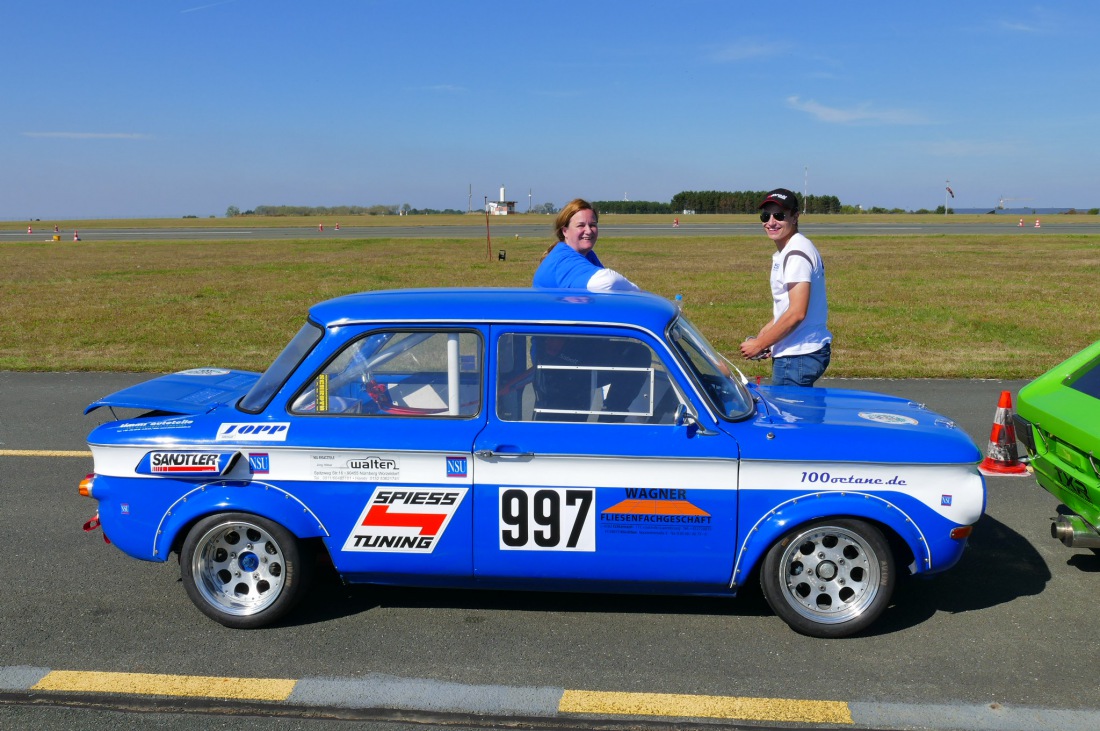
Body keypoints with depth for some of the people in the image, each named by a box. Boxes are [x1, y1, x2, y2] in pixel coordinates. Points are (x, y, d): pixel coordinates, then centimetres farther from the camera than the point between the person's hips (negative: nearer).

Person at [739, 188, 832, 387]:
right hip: (795, 353, 10)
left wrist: (759, 344, -15)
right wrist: (763, 335, 13)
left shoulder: (797, 252, -16)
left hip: (798, 356, -10)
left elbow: (796, 313, -22)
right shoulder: (782, 254, 16)